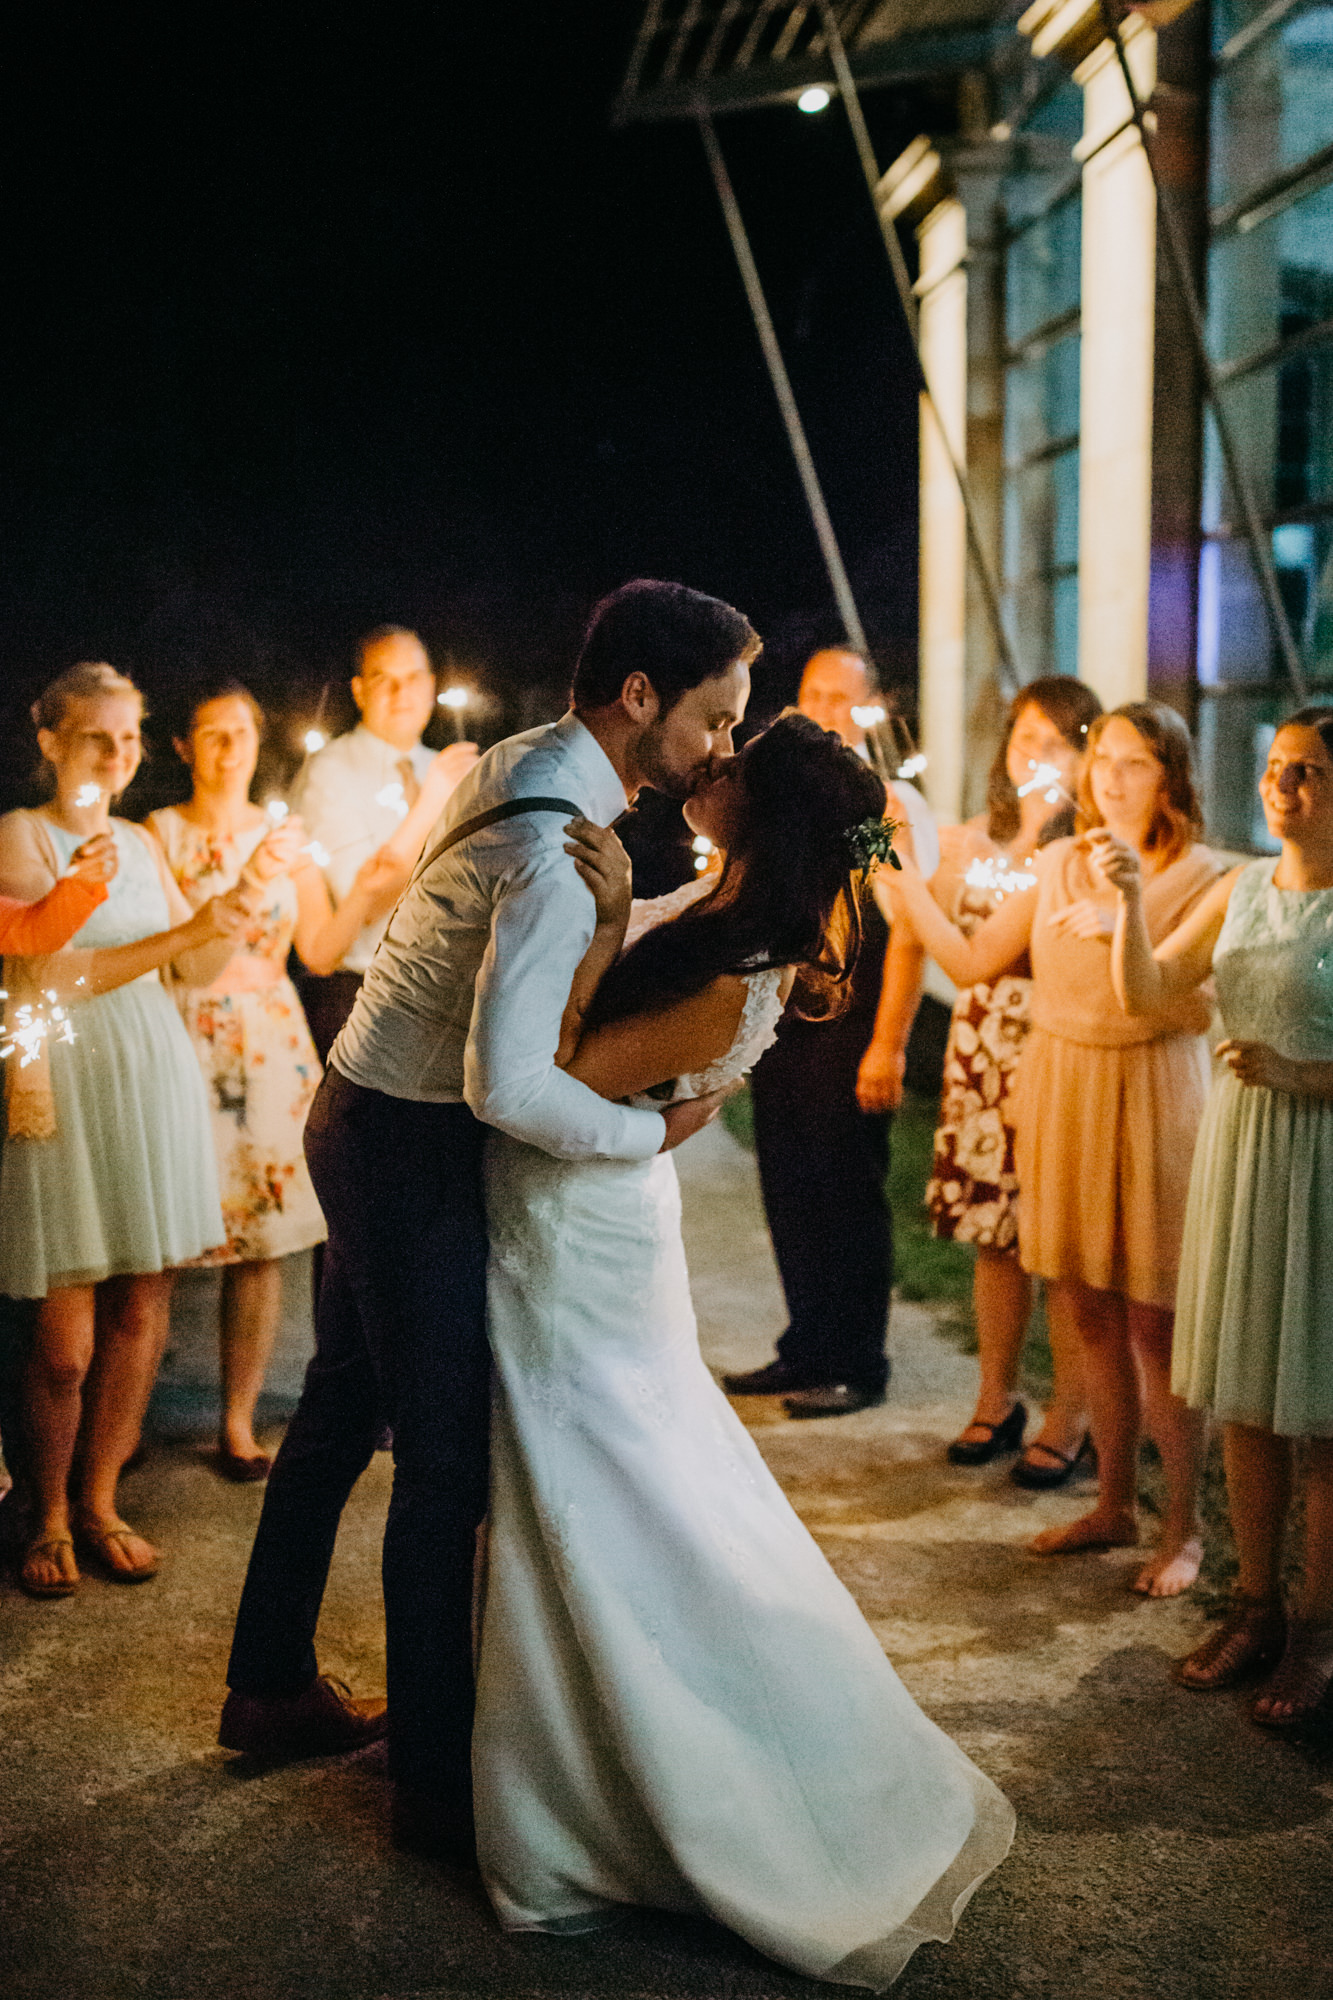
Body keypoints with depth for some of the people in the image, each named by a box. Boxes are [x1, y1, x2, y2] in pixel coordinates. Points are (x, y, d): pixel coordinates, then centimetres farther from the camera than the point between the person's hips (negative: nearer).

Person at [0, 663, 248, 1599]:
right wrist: (183, 931, -20)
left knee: (142, 1313, 5)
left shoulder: (142, 843, 14)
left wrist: (237, 907, -2)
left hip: (155, 1075, 5)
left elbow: (199, 971, 16)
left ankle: (100, 1503, 21)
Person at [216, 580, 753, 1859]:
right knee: (446, 1457, -1)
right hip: (412, 1147, -10)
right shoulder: (561, 844, -27)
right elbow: (508, 1085, -34)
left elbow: (582, 943, 17)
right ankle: (434, 1780, 13)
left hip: (367, 1120, 10)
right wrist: (657, 1131, -19)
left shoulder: (525, 766, 4)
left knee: (341, 1408, 21)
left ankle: (270, 1687, 39)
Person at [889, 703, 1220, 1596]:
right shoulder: (1058, 865, 7)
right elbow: (970, 961, 5)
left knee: (1154, 1324, 0)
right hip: (1059, 1094, 5)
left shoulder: (1199, 878, -6)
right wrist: (902, 870, 0)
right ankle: (1116, 1505, 26)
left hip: (1150, 1102, -5)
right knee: (1091, 1314, 12)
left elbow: (1200, 1009, -15)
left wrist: (1124, 924, -21)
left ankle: (1185, 1526, 15)